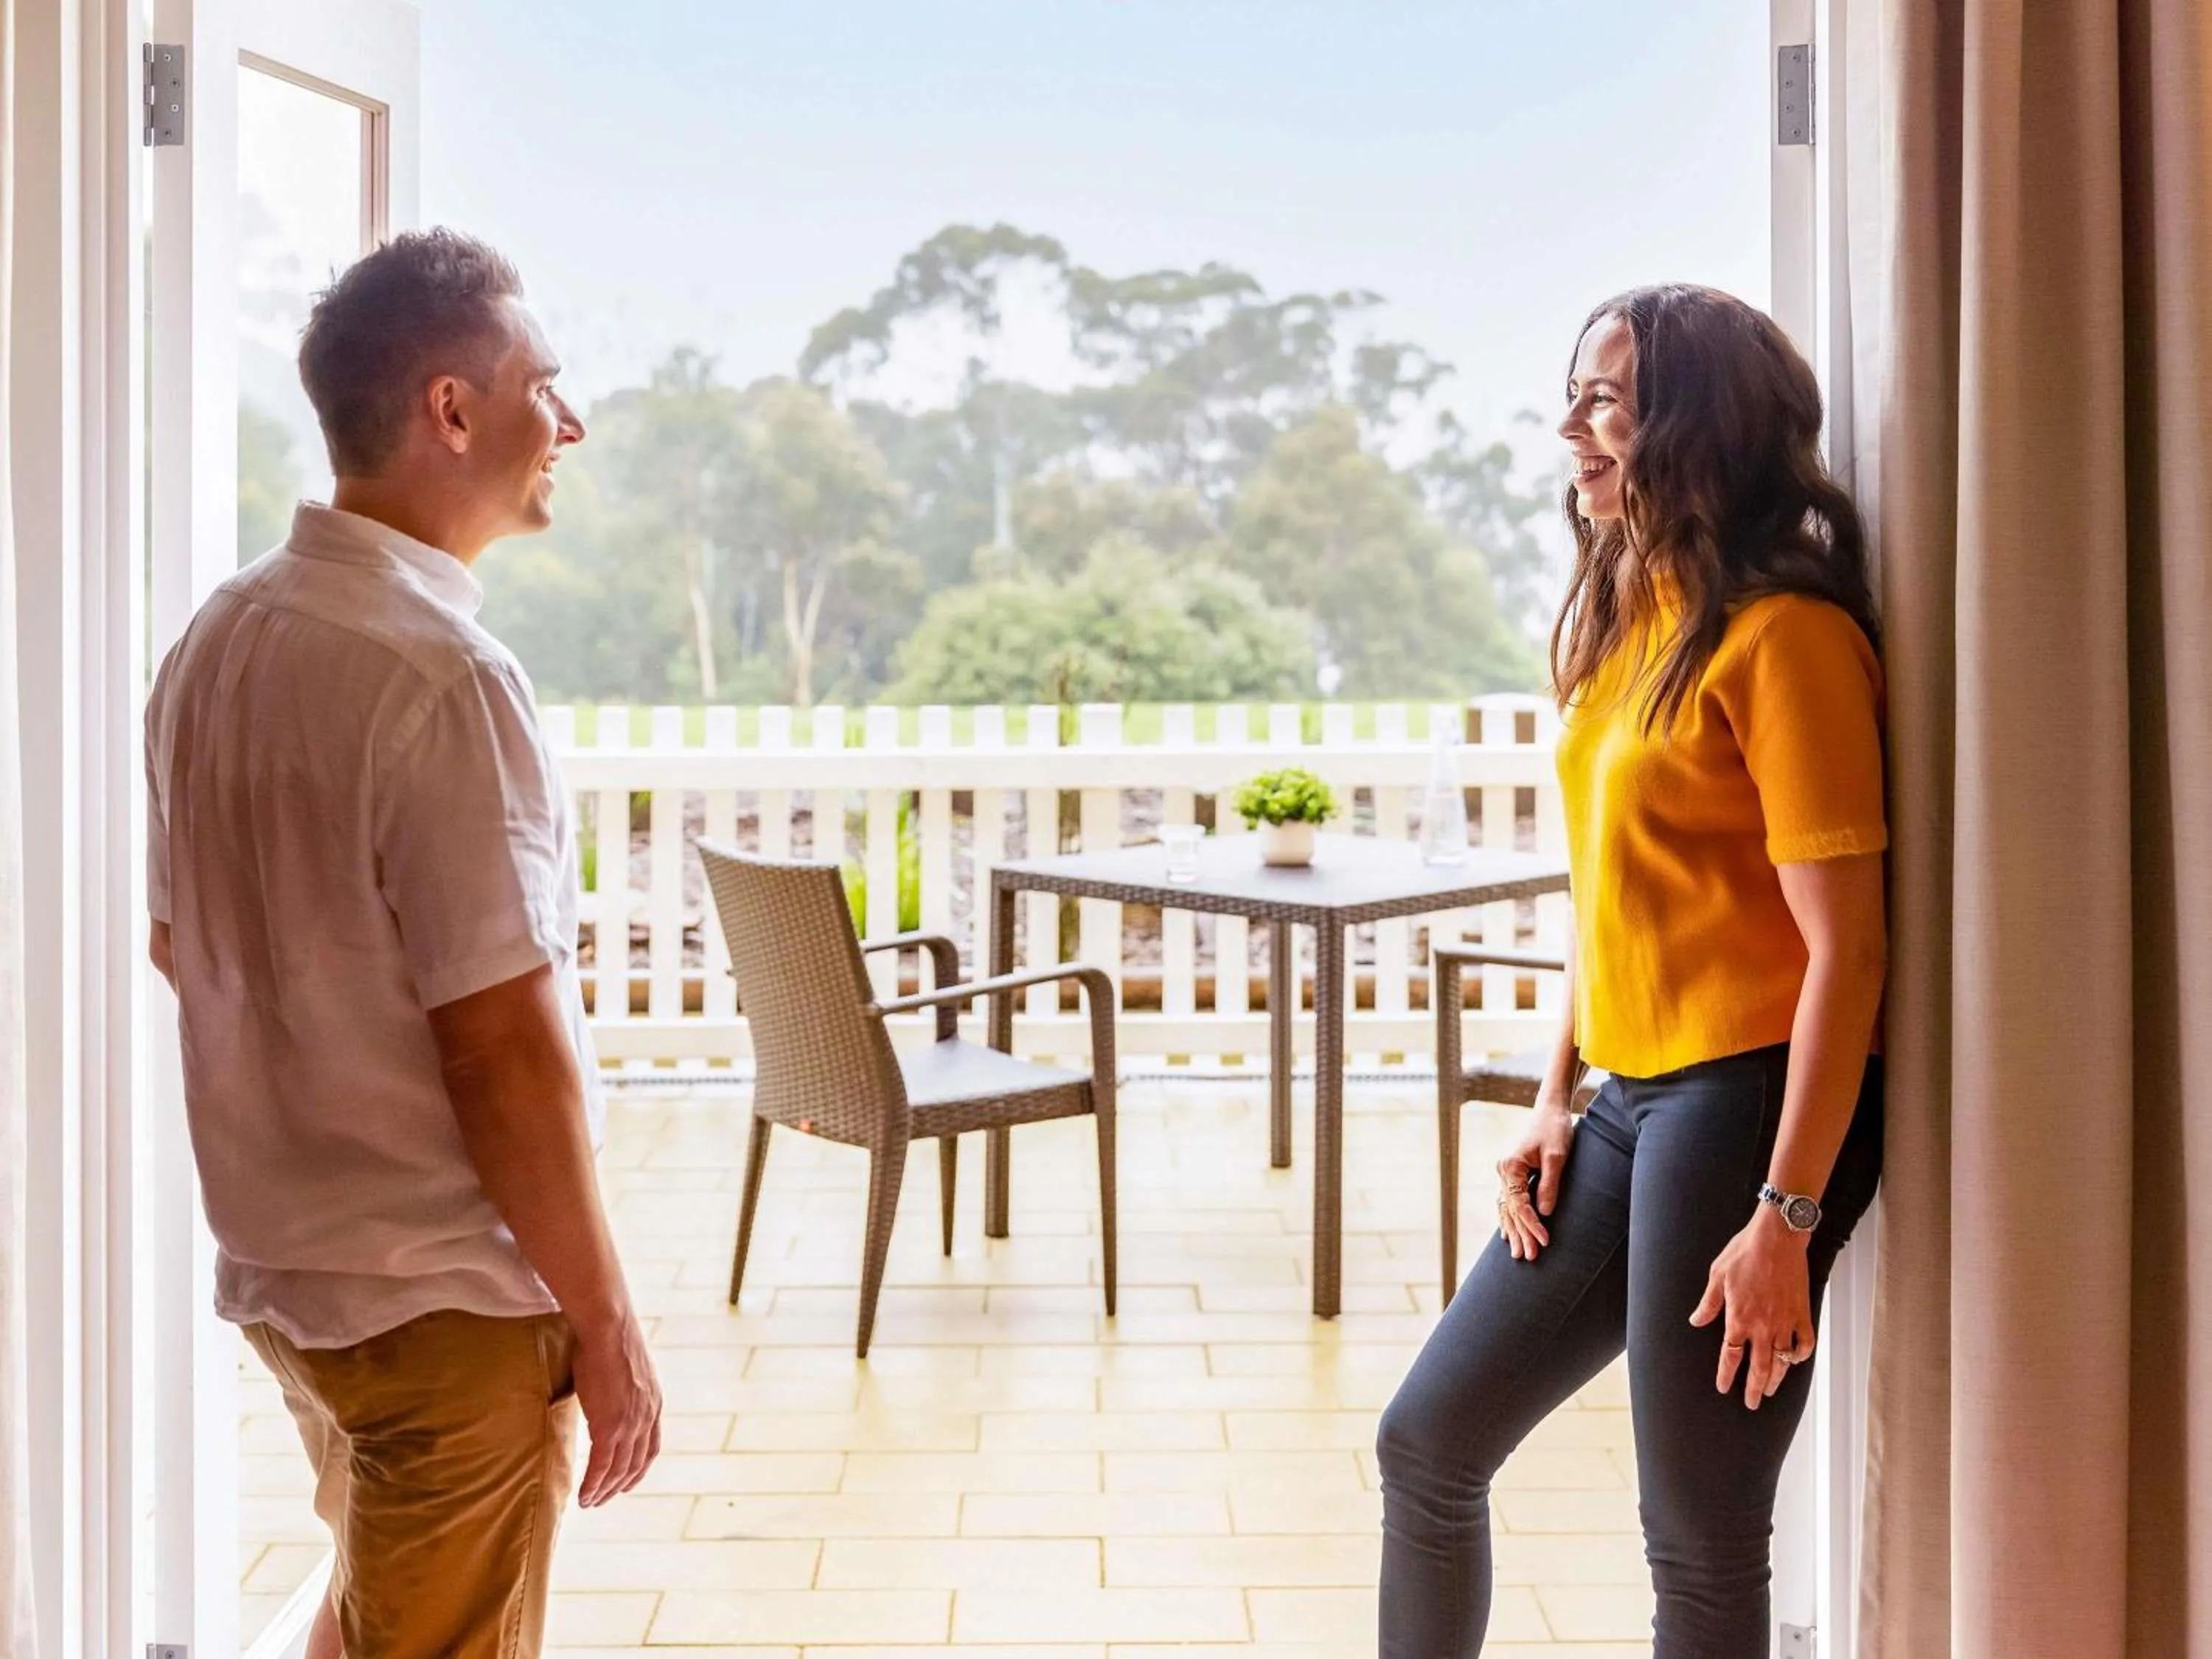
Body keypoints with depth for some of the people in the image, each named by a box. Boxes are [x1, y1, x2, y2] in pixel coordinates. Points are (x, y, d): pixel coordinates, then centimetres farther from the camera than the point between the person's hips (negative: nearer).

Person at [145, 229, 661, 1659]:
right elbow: (504, 1049, -23)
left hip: (279, 1260, 8)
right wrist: (606, 1323, -14)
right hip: (446, 1294, -8)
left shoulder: (220, 641, 4)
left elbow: (183, 944, 13)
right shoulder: (440, 676, -24)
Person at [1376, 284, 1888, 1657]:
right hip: (1634, 1098, 9)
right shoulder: (1622, 620, 13)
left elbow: (1847, 945, -16)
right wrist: (1554, 1105, 13)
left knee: (1701, 1544, -1)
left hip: (1748, 1100, -9)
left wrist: (1785, 1219, -19)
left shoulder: (1780, 633, -13)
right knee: (1429, 1440, 13)